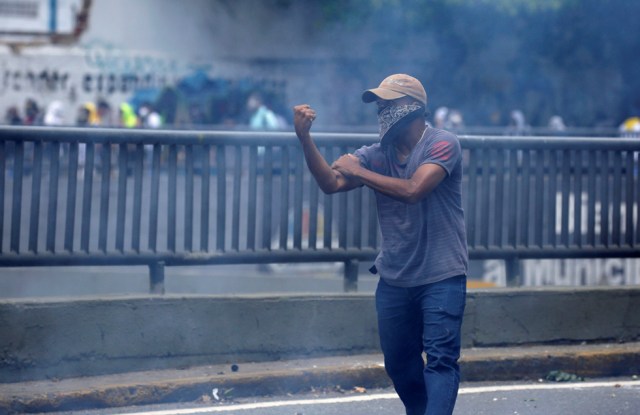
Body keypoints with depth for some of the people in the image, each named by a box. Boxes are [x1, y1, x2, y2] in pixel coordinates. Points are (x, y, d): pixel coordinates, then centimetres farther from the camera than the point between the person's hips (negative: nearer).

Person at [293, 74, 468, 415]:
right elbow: (331, 182, -8)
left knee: (440, 358, -14)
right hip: (394, 279, 6)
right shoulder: (377, 154, 5)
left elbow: (413, 190, -26)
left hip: (441, 276, -6)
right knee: (398, 362, 13)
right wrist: (304, 139, -21)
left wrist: (357, 171, -17)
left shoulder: (442, 144, -11)